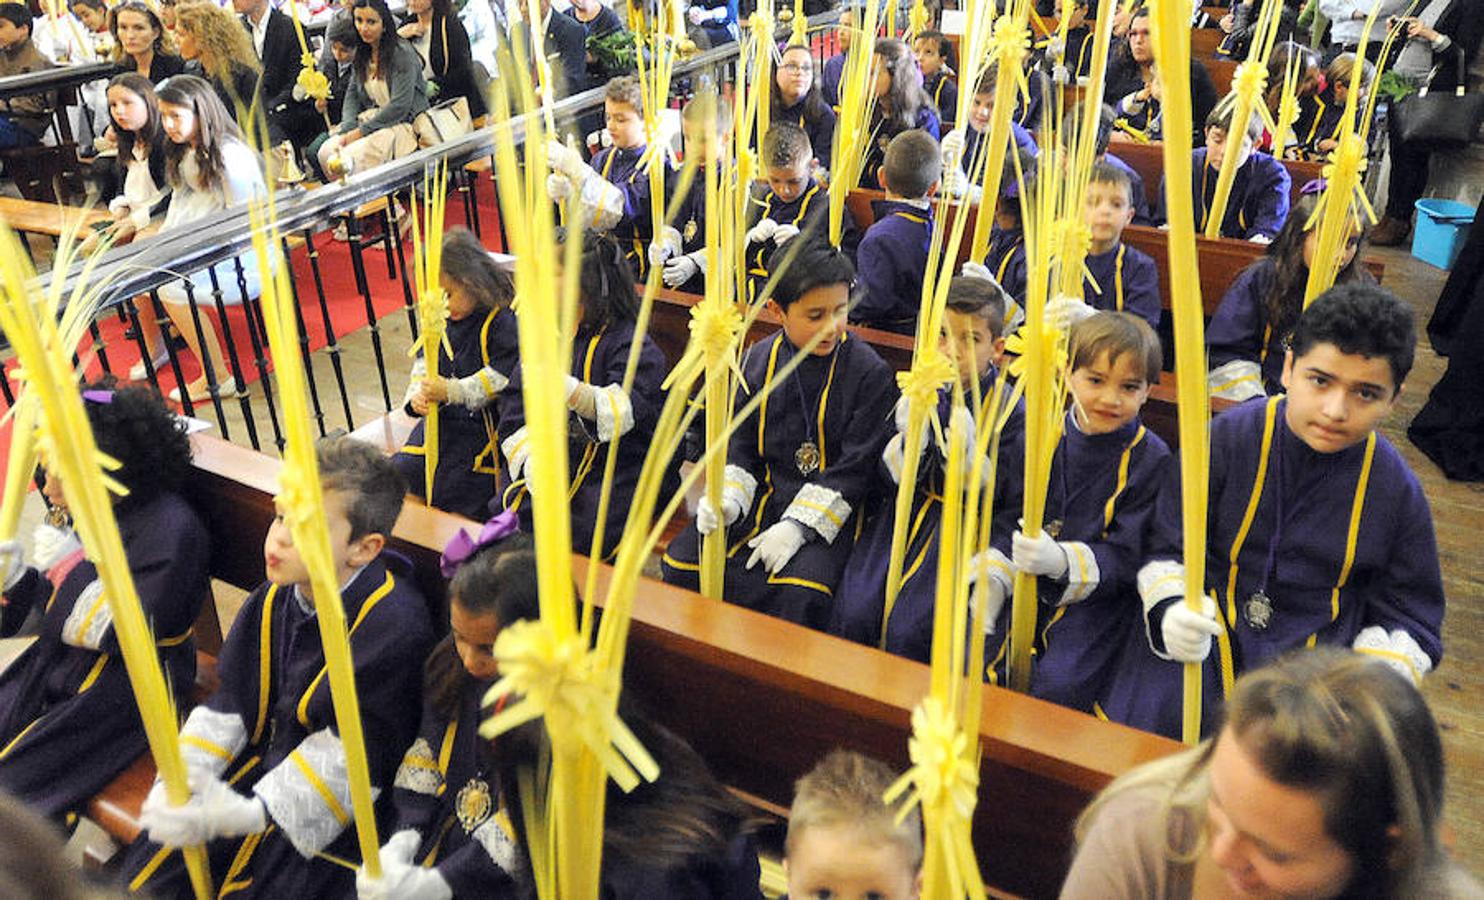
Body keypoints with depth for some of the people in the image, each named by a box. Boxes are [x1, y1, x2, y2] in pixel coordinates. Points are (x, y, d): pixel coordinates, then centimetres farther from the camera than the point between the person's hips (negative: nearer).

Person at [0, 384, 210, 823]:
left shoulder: (170, 530, -24)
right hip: (62, 662, 9)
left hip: (128, 683, -8)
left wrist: (69, 567, -23)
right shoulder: (71, 514, 1)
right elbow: (47, 612, 12)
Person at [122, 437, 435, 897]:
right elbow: (229, 704, 6)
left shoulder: (396, 623, -26)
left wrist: (249, 814, -28)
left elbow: (351, 751, -25)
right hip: (261, 762, 7)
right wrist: (183, 776, -9)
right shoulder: (274, 600, -2)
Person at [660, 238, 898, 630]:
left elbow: (855, 467, -10)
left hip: (826, 507, -4)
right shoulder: (758, 362, 3)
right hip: (762, 492, 4)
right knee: (681, 562, -11)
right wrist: (725, 501, -11)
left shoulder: (870, 372, -9)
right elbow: (741, 448, 9)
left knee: (801, 593, -30)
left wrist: (797, 525, -17)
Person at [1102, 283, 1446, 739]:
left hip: (1319, 650, 1)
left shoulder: (1396, 490, -1)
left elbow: (1408, 615, 8)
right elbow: (1167, 545, -2)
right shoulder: (1227, 437, -7)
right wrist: (1170, 611, -23)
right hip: (1206, 637, -1)